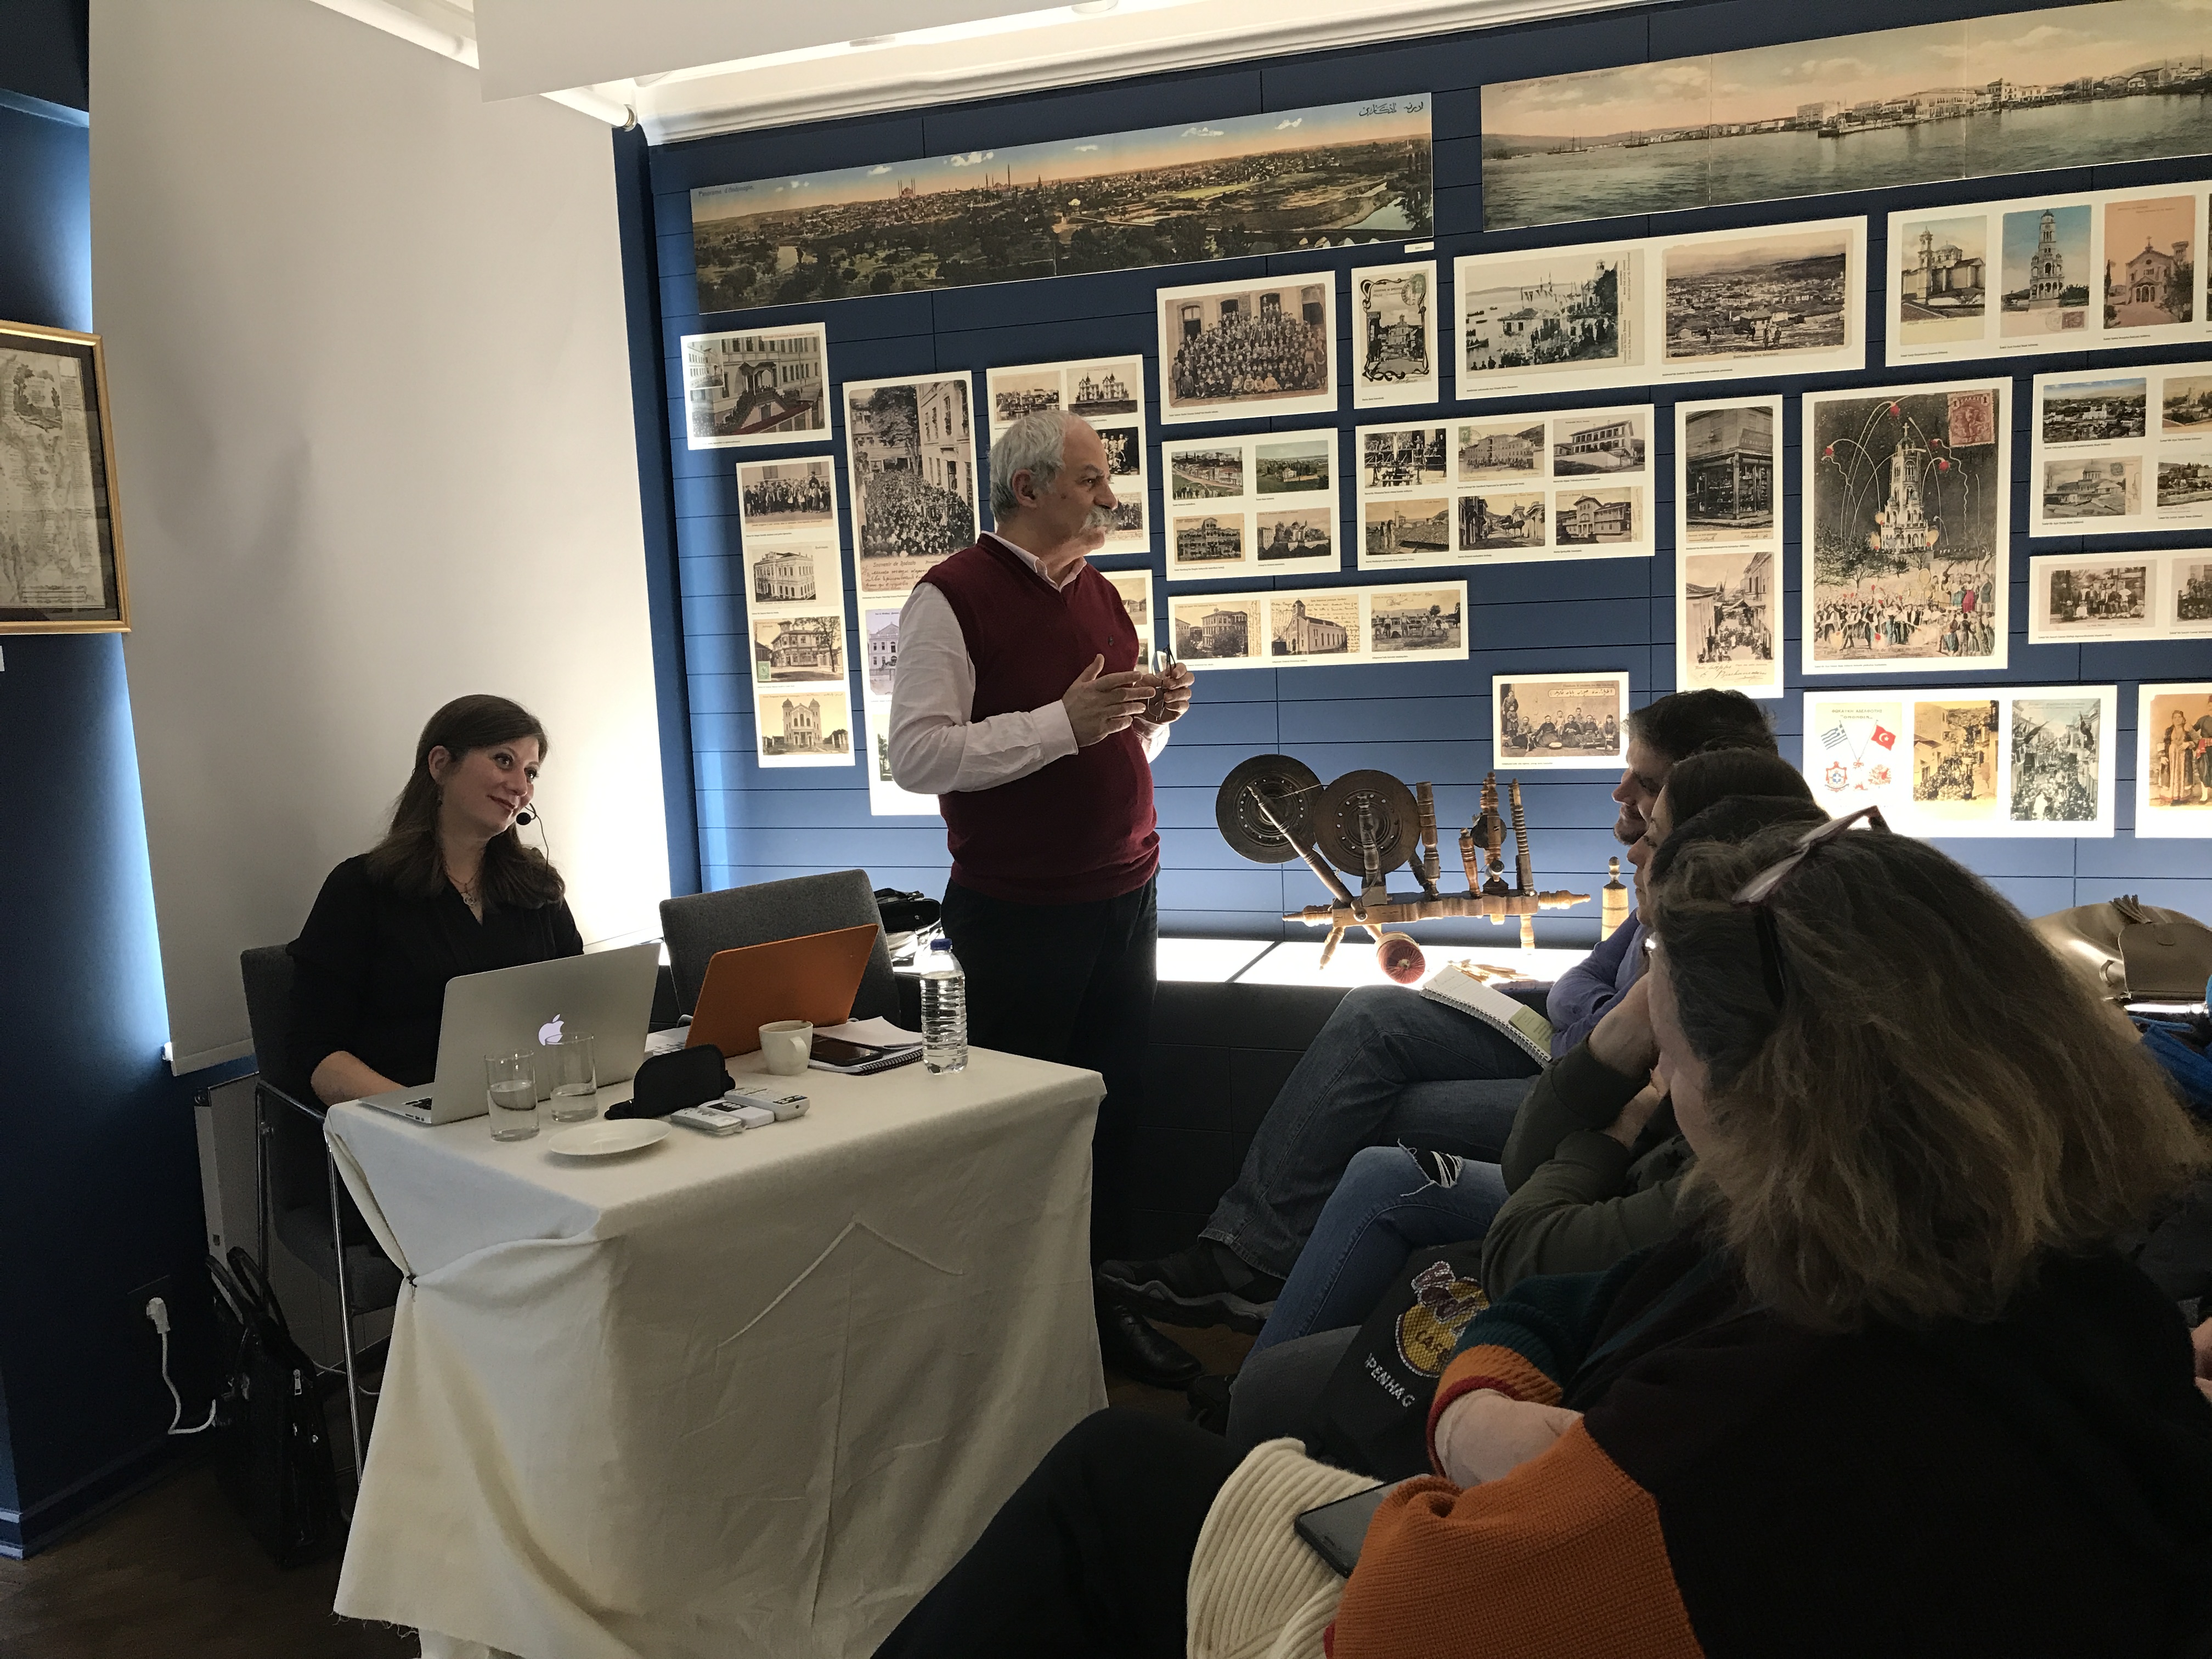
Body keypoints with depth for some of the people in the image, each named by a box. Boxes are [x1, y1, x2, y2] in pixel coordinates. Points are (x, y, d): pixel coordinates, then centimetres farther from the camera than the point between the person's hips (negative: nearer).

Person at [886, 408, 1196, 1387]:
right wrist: (1064, 721, -23)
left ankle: (1092, 1300, 27)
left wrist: (1156, 713, 1)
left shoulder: (1100, 594, 14)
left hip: (1124, 900, 7)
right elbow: (917, 757, -19)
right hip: (1018, 915, -6)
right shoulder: (954, 598, -9)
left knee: (1109, 1115, 12)